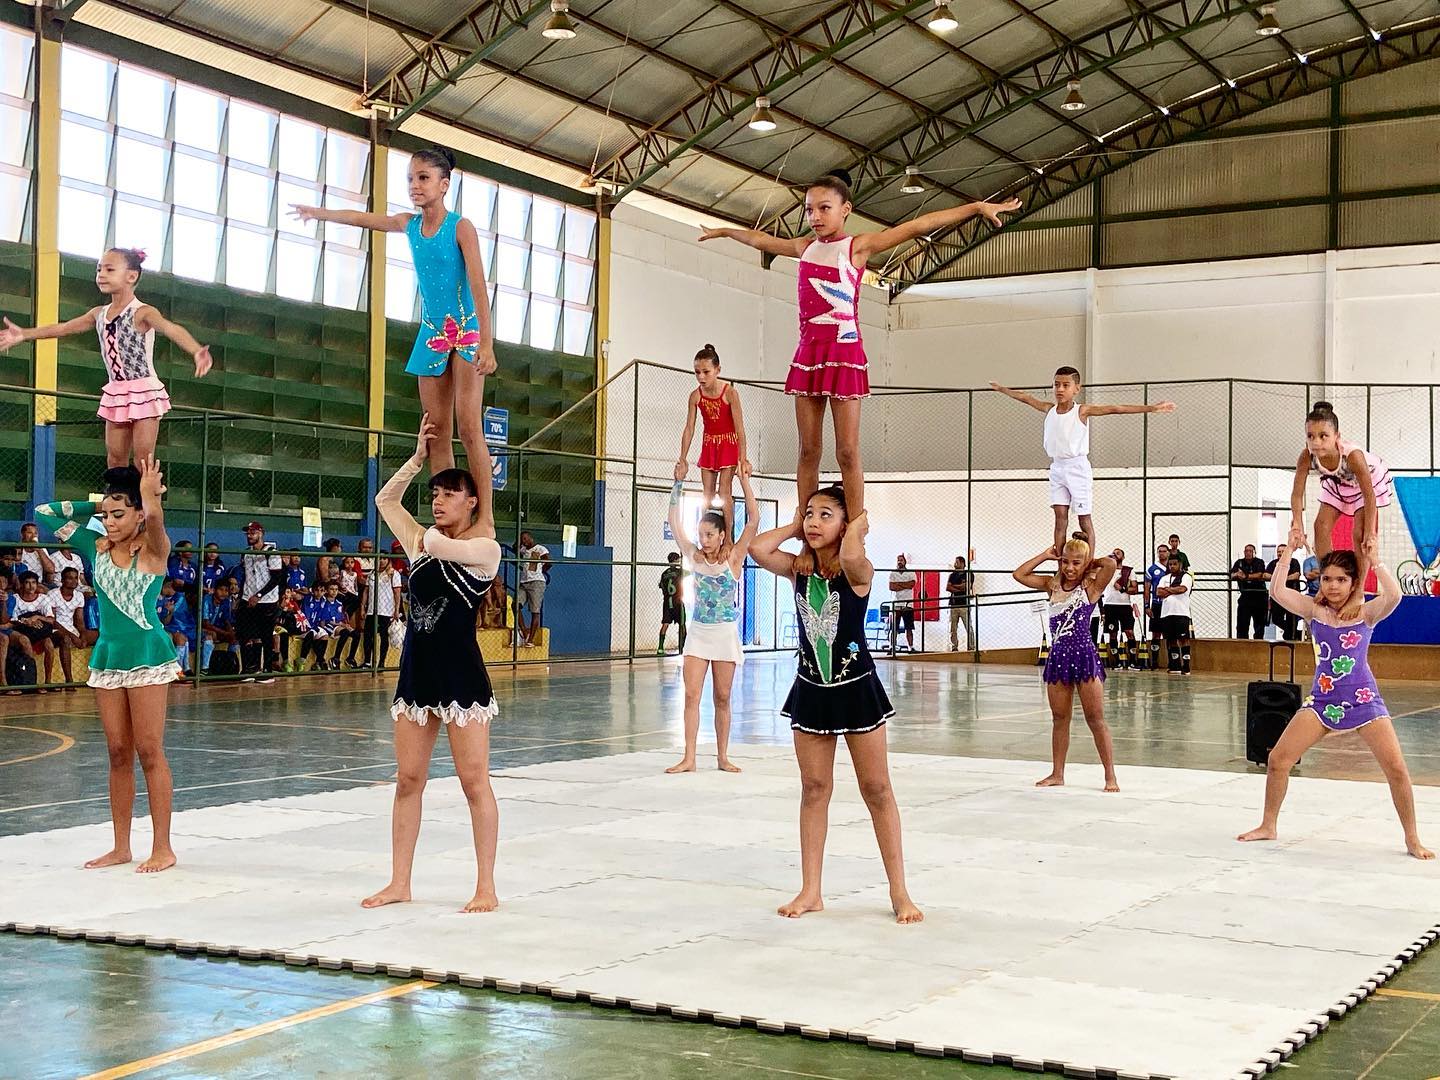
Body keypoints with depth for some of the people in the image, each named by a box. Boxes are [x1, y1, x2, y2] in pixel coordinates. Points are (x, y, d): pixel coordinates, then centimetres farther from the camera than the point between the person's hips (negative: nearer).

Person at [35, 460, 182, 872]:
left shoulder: (153, 548, -6)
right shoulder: (98, 547, 9)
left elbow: (154, 521, -30)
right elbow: (45, 514, 15)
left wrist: (150, 498, -41)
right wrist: (94, 505, 11)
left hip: (147, 656, -6)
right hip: (107, 656, 6)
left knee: (149, 752, -5)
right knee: (118, 754, 8)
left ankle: (162, 847, 1)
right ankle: (121, 848, 13)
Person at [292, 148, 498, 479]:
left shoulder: (461, 227, -11)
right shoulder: (409, 225, 6)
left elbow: (479, 287, -18)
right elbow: (361, 218, 22)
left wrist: (486, 344, -25)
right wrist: (321, 213, 19)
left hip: (466, 332, -6)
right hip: (432, 335, 6)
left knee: (469, 426, -14)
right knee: (436, 432, 1)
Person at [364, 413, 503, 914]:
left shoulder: (485, 548, -5)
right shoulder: (421, 544, 13)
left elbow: (444, 547, -24)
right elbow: (385, 499, 18)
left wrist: (428, 539, -1)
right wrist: (419, 457, 11)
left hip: (461, 675, -6)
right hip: (416, 671, 6)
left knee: (474, 782, -3)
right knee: (408, 780, 7)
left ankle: (487, 887, 3)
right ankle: (399, 882, 14)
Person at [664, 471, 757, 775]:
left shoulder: (733, 557, -4)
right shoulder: (695, 556, 3)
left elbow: (753, 520, -12)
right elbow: (674, 523, 1)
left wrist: (744, 481, -13)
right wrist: (678, 484, -2)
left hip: (725, 633, -2)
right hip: (698, 632, 2)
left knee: (722, 698, 5)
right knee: (691, 695, -6)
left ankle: (722, 757, 14)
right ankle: (689, 758, -6)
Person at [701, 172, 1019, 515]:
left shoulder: (856, 246, -4)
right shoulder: (805, 247, 12)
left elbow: (919, 226, -12)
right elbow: (759, 239, 30)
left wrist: (977, 207, -18)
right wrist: (723, 231, 45)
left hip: (844, 353, -5)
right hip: (808, 353, 5)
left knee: (847, 452, -6)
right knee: (808, 450, 4)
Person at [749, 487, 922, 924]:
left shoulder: (858, 572, -13)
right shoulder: (797, 569, 0)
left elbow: (851, 556, -38)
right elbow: (757, 548, -17)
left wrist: (858, 527, -18)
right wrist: (794, 526, -4)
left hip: (856, 688, -4)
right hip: (811, 690, 4)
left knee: (877, 790, 4)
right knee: (814, 789, 8)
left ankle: (899, 892, 11)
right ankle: (811, 891, 14)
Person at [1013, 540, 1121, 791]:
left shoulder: (1091, 587, -5)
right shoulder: (1053, 585, 10)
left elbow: (1111, 564, -23)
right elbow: (1019, 574, 7)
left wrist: (1092, 563, -3)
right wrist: (1045, 555, 6)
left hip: (1084, 655, -5)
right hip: (1058, 656, 5)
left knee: (1095, 719, -2)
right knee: (1059, 718, 12)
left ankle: (1110, 776, 3)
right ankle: (1057, 774, 20)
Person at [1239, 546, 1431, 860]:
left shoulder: (1366, 613, -3)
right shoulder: (1314, 610, 2)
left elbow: (1394, 595, -24)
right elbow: (1277, 591, -12)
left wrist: (1374, 559, -19)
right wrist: (1287, 553, -11)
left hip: (1364, 701, -2)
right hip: (1322, 701, 2)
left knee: (1396, 769, -10)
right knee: (1277, 760, -4)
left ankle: (1412, 839, 7)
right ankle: (1268, 826, 16)